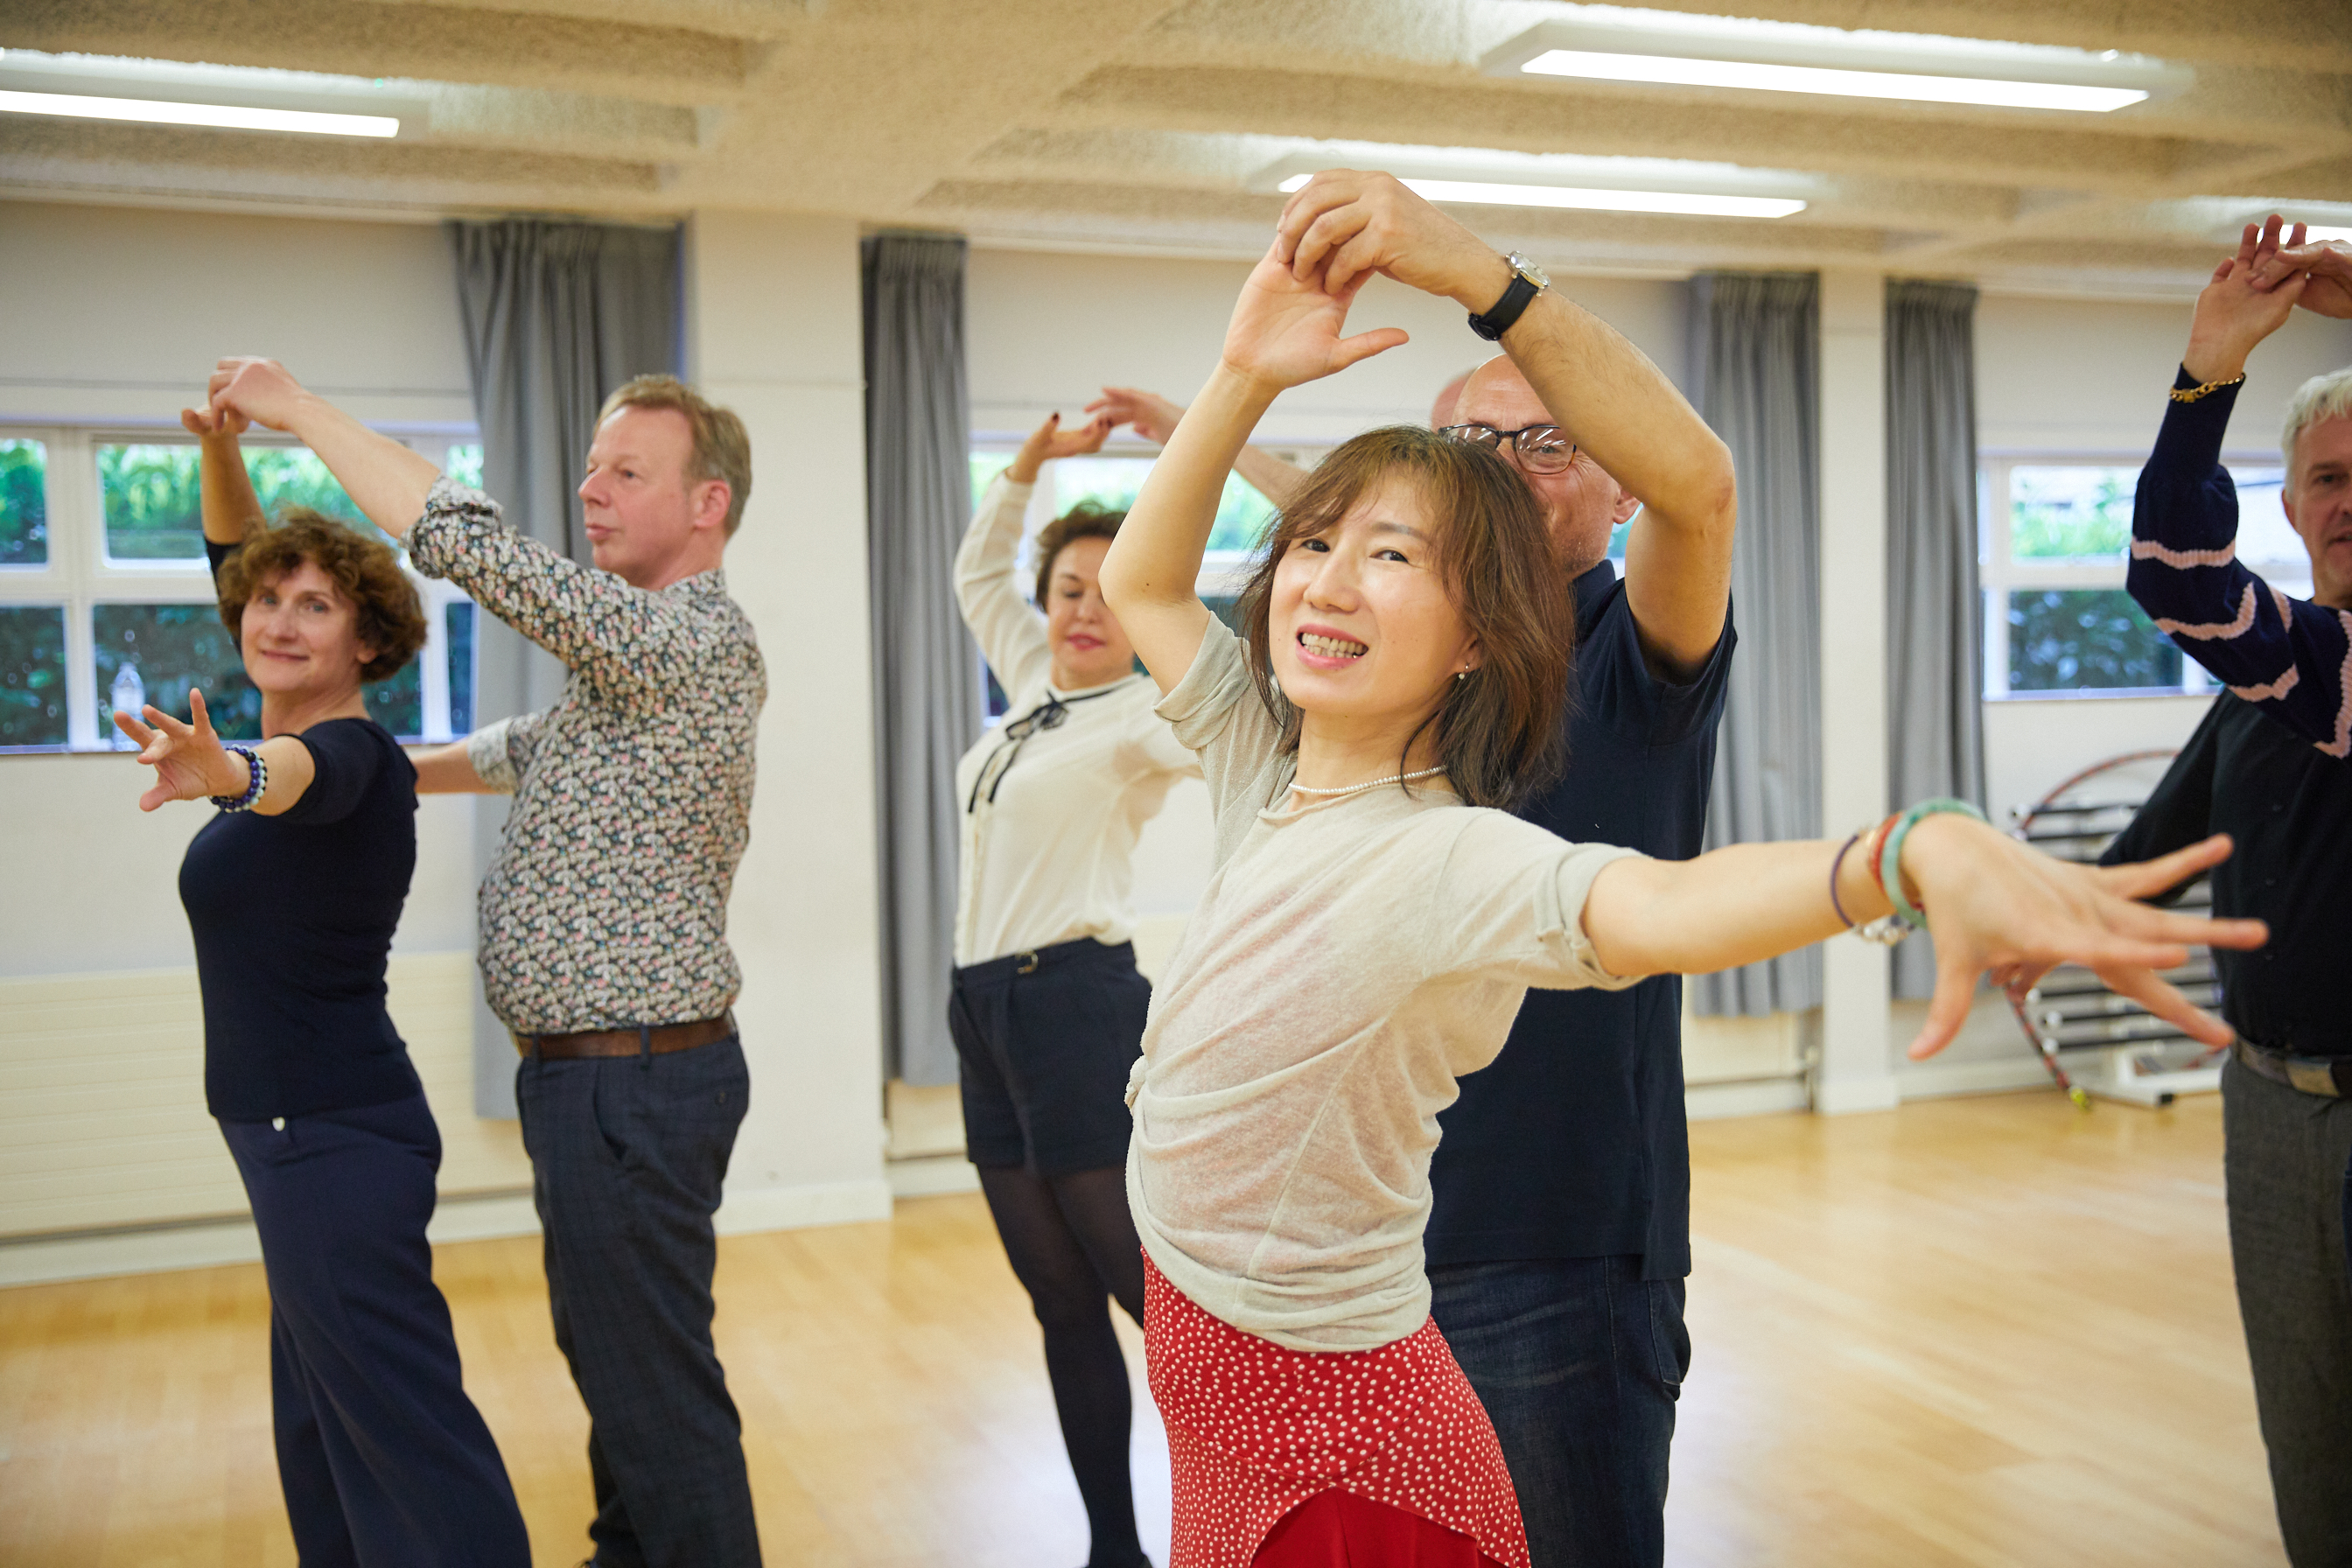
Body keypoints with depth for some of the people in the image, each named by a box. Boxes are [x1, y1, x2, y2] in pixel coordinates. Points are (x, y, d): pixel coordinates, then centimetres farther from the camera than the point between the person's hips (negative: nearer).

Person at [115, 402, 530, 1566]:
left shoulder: (351, 751, -17)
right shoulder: (304, 737, 9)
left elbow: (312, 772, -43)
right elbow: (236, 561, 20)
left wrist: (230, 773, -64)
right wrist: (221, 455, 5)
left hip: (330, 1139, -10)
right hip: (305, 1132, 10)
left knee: (400, 1435, -8)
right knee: (319, 1427, 20)